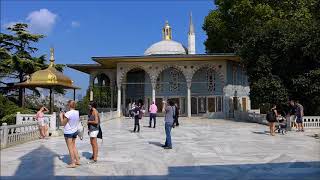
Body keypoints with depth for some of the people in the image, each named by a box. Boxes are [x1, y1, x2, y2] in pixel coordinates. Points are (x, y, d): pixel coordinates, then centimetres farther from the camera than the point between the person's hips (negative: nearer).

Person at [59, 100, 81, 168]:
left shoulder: (68, 113, -21)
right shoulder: (77, 112, 0)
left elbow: (63, 123, -12)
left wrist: (61, 116, 1)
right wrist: (65, 115, 15)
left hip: (68, 132, -7)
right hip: (75, 131, 7)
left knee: (70, 148, 3)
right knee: (73, 146, 19)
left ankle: (73, 163, 9)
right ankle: (77, 160, 24)